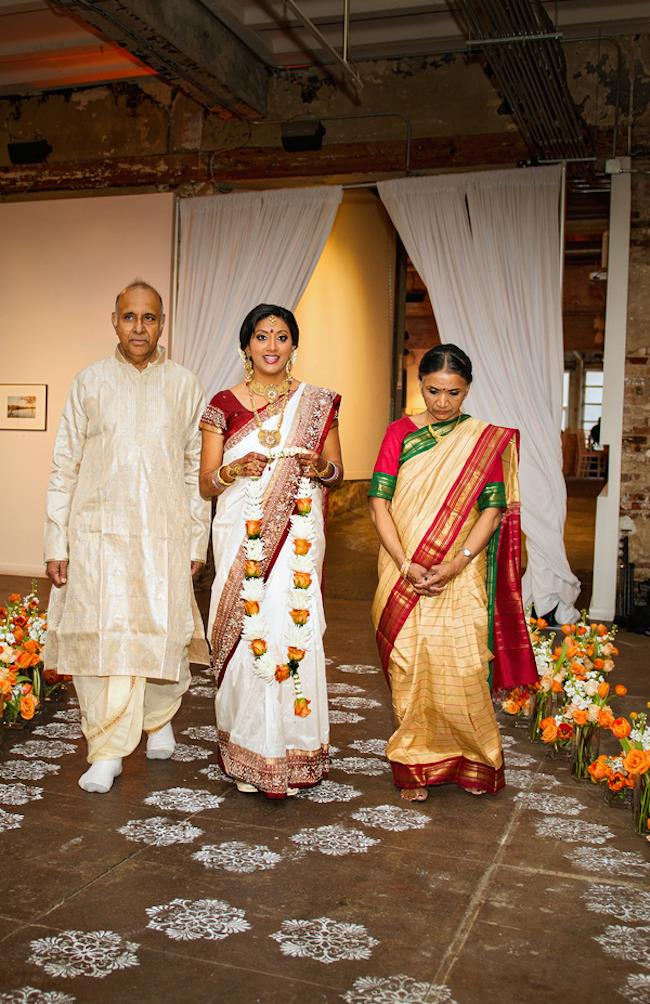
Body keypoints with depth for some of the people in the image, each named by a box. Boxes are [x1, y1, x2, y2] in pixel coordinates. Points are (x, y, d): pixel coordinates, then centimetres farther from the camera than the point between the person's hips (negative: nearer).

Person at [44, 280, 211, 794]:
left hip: (164, 535, 0)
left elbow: (198, 467, 8)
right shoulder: (90, 382, 6)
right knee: (99, 636, -3)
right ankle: (107, 753, 8)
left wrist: (198, 539, 5)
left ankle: (159, 717, 32)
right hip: (97, 533, 0)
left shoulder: (184, 385, 6)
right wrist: (56, 543, 1)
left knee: (163, 633, 3)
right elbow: (65, 466, 5)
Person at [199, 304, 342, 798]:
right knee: (245, 632, -2)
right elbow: (206, 483, 7)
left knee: (294, 632, -5)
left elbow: (337, 472, 12)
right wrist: (234, 469, -14)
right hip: (240, 537, 0)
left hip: (297, 538, 0)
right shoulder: (224, 404, 6)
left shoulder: (318, 403, 7)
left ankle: (292, 753, 10)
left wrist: (321, 468, -10)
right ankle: (246, 755, 12)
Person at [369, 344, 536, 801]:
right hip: (404, 574, 1)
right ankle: (415, 767, 17)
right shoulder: (400, 433, 6)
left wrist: (455, 564, -14)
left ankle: (474, 762, 18)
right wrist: (404, 564, -13)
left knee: (461, 669, -3)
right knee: (408, 669, 2)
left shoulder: (486, 439, 5)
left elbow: (493, 509, -1)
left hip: (460, 577, -1)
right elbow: (379, 501, -1)